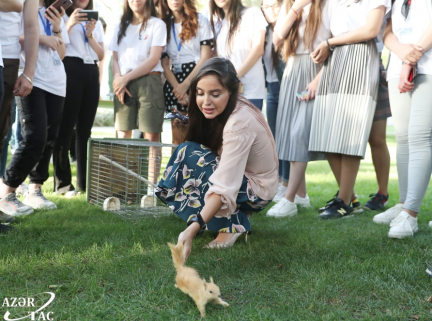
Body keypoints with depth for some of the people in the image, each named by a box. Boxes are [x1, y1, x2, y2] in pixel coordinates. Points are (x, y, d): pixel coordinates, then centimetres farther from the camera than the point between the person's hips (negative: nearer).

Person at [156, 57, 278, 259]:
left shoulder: (240, 123, -31)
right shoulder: (223, 110, -6)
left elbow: (225, 187, -39)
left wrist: (192, 229, -48)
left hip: (256, 190, -9)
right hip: (240, 176, 9)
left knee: (190, 154, -21)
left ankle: (231, 226, -14)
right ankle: (233, 215, 4)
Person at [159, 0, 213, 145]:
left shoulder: (200, 21, 4)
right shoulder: (164, 25, 12)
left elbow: (205, 57, -4)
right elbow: (164, 63, 6)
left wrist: (186, 84, -11)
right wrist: (177, 88, -8)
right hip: (174, 83, 3)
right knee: (177, 137, 1)